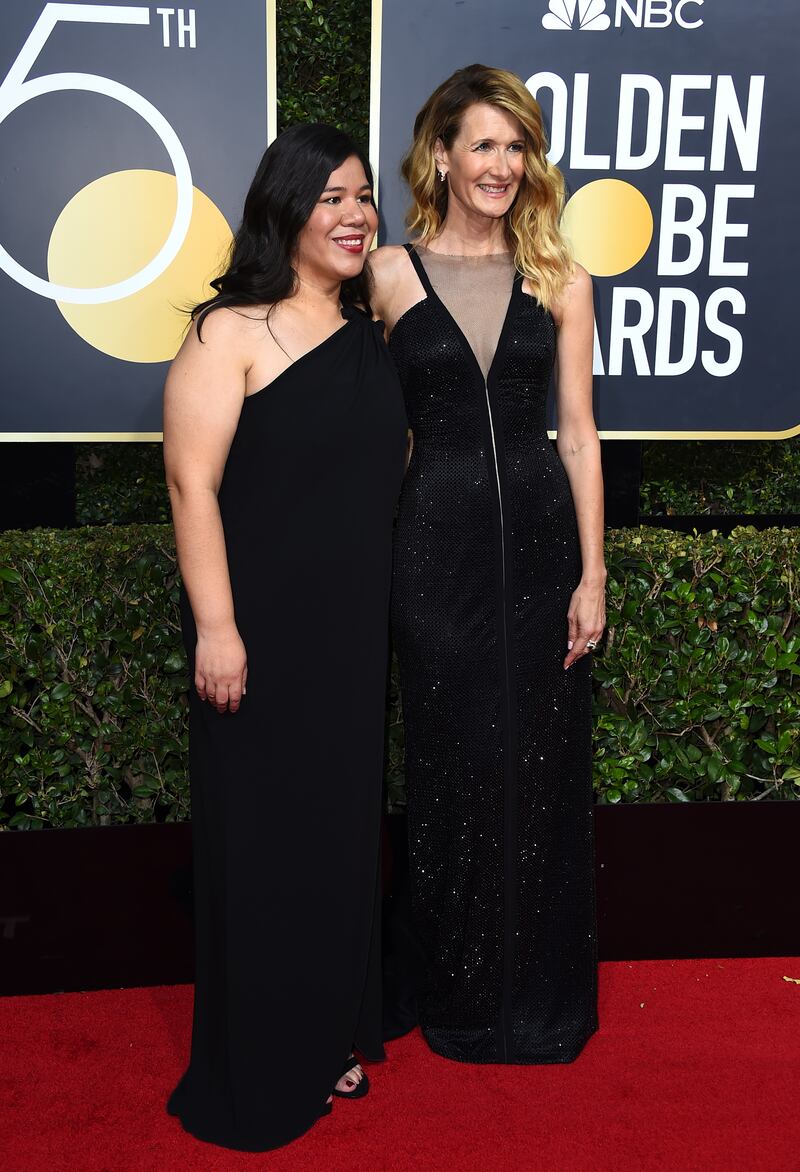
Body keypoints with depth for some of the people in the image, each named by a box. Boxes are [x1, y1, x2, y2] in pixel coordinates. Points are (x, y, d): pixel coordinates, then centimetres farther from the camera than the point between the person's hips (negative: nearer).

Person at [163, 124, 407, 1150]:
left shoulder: (370, 332, 10)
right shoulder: (231, 331, -9)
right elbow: (192, 482, -15)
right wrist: (214, 625, -19)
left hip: (355, 630, 6)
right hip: (263, 630, -6)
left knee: (342, 824, 15)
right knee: (260, 835, 5)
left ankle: (328, 1035, 35)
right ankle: (251, 1076, 25)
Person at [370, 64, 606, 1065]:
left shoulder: (558, 278, 5)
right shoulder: (390, 275, 1)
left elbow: (577, 433, 4)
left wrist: (592, 573, -1)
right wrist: (374, 558, -2)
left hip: (540, 539, 2)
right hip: (437, 542, -1)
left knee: (542, 766, 9)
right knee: (452, 768, 8)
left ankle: (543, 998, 30)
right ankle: (462, 993, 29)